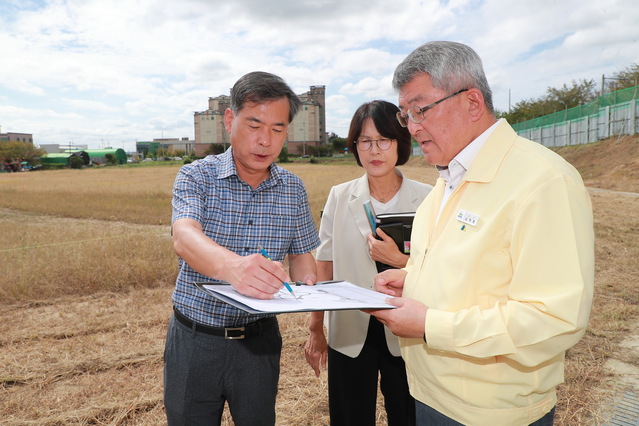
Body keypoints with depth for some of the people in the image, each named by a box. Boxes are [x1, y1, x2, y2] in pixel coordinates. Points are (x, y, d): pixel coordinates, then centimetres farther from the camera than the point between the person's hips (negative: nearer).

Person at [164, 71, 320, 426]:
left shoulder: (293, 189, 0)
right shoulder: (197, 176, -10)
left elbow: (302, 256, 6)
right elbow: (185, 237, -29)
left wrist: (308, 292, -17)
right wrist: (232, 266, -50)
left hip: (259, 340, 2)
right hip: (194, 339, -2)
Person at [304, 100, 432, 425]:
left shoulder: (426, 199, -6)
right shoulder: (339, 197, -1)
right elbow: (324, 268, 3)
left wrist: (399, 260, -22)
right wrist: (316, 330, 5)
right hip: (349, 335, 1)